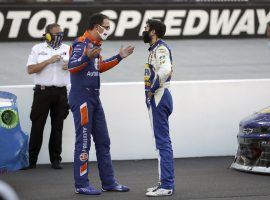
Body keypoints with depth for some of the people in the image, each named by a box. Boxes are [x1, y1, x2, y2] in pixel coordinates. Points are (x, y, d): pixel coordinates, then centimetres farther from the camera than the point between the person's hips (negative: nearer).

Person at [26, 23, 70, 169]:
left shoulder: (67, 49, 12)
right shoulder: (38, 49, 4)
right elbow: (30, 69, -5)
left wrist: (70, 66, -6)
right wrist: (49, 61, -12)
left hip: (61, 92, 3)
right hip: (42, 91, -3)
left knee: (57, 127, 4)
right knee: (37, 126, -2)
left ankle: (56, 159, 10)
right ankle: (31, 160, 4)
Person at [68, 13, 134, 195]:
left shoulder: (95, 44, 15)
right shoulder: (82, 43, -13)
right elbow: (72, 66, -25)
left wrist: (119, 57, 27)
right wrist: (87, 57, -41)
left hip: (94, 98, 10)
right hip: (81, 97, -10)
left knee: (103, 141, 12)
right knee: (83, 142, -6)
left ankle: (109, 182, 18)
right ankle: (81, 185, -1)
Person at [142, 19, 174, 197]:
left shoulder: (160, 48, -12)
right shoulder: (155, 49, 19)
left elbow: (165, 69, -30)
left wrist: (152, 89, -21)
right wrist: (152, 91, 11)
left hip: (159, 97, -11)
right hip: (157, 98, 11)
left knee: (163, 142, -12)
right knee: (163, 142, 12)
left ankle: (167, 186, -13)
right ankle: (165, 182, 17)